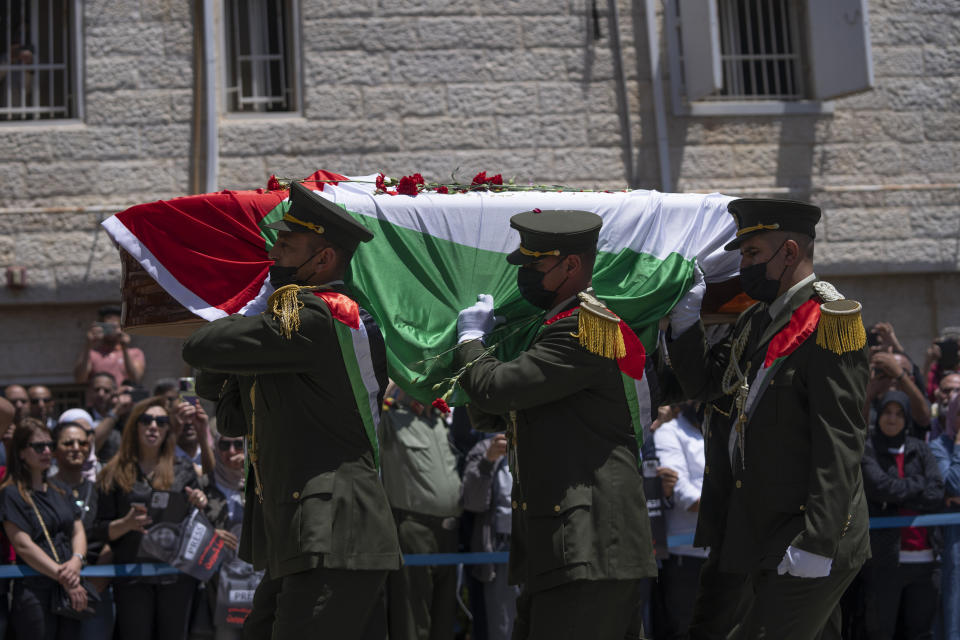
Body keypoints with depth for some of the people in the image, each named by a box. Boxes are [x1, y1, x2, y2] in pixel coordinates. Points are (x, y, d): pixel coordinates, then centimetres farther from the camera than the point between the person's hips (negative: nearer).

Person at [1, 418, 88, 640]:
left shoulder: (59, 492, 18)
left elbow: (78, 531, 12)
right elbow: (23, 545, -10)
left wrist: (76, 560, -10)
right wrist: (63, 577, -15)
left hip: (71, 591, 6)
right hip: (35, 592, -6)